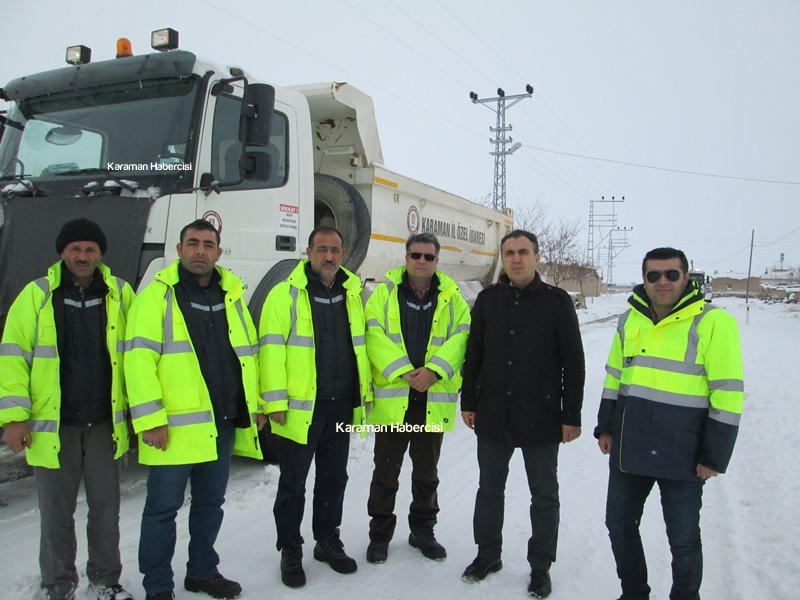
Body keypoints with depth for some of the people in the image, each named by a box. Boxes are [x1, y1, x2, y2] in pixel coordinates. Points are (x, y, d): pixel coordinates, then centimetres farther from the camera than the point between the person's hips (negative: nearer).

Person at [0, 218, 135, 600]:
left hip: (104, 424, 2)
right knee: (56, 514, 11)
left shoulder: (120, 294, 2)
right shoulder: (37, 295, -3)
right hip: (52, 425, -1)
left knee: (106, 508, 12)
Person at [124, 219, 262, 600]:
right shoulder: (158, 295, -6)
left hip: (223, 424, 6)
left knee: (210, 503, 18)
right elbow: (139, 359, -12)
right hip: (176, 426, -5)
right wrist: (150, 419, -17)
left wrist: (252, 406, 12)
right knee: (163, 508, 6)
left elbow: (249, 354, 16)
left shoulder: (232, 295, 11)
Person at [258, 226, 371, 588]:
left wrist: (364, 392, 12)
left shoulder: (352, 294, 9)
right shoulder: (286, 294, -7)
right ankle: (290, 550, 23)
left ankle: (328, 541, 33)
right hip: (301, 407, -5)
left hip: (341, 406, 5)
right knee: (293, 483, 7)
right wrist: (275, 401, -16)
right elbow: (272, 349, -11)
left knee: (334, 478, 17)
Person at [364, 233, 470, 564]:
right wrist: (403, 371, -20)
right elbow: (374, 333, -10)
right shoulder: (385, 291, 0)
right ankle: (380, 534, 26)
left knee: (427, 471, 17)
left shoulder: (452, 296, 6)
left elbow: (460, 336, -4)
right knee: (386, 471, 10)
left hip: (434, 398, 2)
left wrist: (434, 369, -18)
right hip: (391, 396, -2)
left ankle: (422, 530, 34)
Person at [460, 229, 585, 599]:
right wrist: (468, 402, 7)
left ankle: (540, 566, 27)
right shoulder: (487, 300, 4)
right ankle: (488, 554, 33)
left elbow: (573, 363, -4)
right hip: (492, 416, 3)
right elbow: (473, 356, 9)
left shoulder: (557, 302, -5)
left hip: (541, 419, -2)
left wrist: (572, 416, -6)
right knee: (489, 489, 15)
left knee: (544, 495, 11)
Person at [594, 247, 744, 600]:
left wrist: (715, 456, -11)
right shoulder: (629, 321, 7)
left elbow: (728, 394, -11)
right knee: (619, 525, 16)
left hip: (682, 456, -5)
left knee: (683, 539, 9)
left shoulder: (713, 323, -11)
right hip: (628, 450, 6)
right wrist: (605, 427, 11)